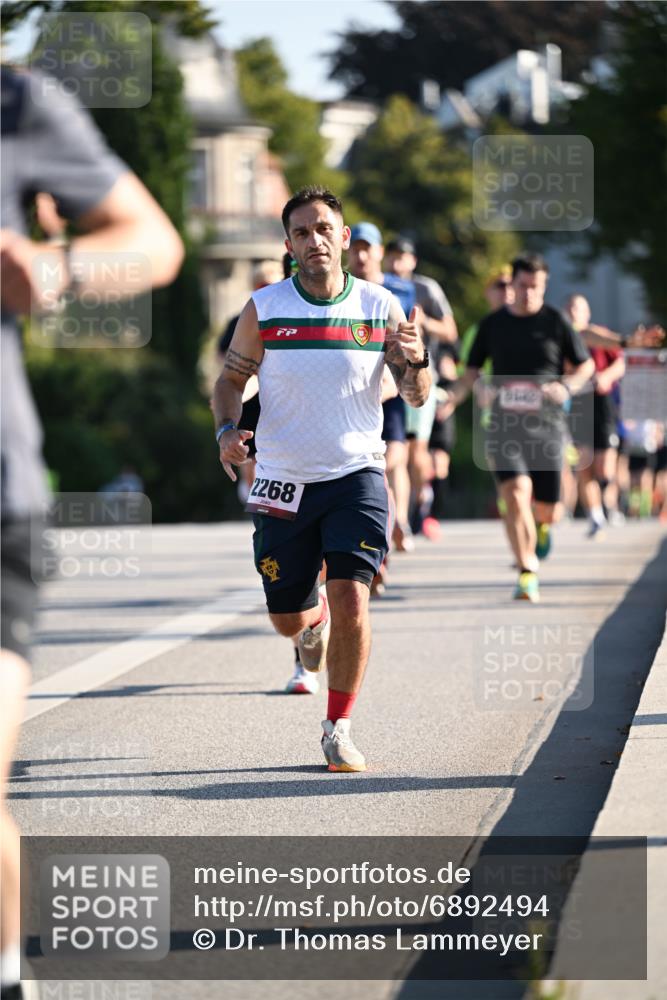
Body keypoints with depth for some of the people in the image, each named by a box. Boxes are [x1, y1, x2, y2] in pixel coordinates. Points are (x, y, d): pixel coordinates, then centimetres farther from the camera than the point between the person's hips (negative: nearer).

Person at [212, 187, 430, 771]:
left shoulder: (380, 307, -1)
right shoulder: (264, 309, -2)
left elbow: (416, 396, 3)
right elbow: (230, 380, 8)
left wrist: (417, 360, -20)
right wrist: (227, 431, -12)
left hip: (356, 475, -1)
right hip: (284, 481, 1)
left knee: (351, 601, -17)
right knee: (286, 618, 8)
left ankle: (339, 728, -1)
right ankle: (316, 618, 47)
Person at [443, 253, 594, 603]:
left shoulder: (556, 323, 2)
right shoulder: (492, 324, 6)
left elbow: (586, 364, 10)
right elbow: (472, 371, 13)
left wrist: (566, 386, -10)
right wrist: (452, 397, -6)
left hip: (546, 426, 0)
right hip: (504, 426, 0)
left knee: (547, 509, 4)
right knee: (515, 494, -20)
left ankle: (543, 526, 45)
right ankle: (527, 573, -13)